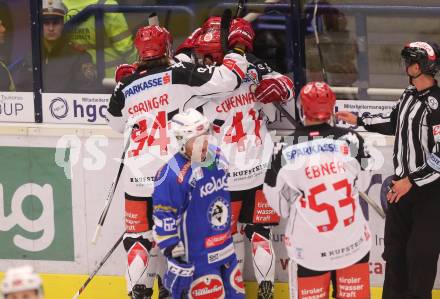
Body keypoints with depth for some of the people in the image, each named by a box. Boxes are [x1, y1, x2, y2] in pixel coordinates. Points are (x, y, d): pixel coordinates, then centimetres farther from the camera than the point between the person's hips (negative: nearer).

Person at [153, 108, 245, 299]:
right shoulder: (174, 175, -22)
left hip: (226, 250, 8)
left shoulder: (218, 158, 3)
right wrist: (173, 253, -19)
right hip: (197, 256, -8)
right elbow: (164, 219, -19)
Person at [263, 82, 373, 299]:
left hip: (309, 245, -1)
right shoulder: (351, 140, -8)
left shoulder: (286, 149, -12)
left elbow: (279, 205, -2)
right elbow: (361, 183, 7)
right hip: (353, 239, 2)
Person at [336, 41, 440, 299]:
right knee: (395, 245, 17)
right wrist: (358, 120, 26)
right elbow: (394, 122, 24)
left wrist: (411, 181, -20)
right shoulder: (410, 94, 4)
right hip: (403, 183, 9)